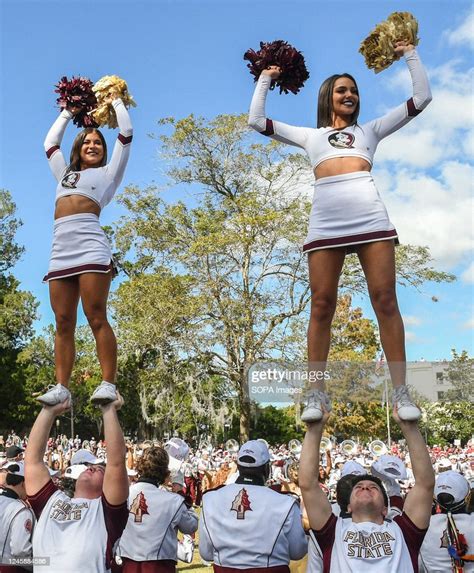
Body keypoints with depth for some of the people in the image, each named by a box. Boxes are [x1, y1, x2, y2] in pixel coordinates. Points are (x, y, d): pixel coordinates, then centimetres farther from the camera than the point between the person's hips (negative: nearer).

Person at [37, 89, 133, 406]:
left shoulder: (108, 173, 22)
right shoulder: (65, 173, 34)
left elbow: (126, 135, 19)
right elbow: (50, 143, 45)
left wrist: (117, 102, 32)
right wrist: (68, 112, 50)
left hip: (90, 246, -5)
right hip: (60, 250, 5)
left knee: (97, 318, -14)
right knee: (63, 323, -2)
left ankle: (108, 385, -17)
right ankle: (61, 387, -5)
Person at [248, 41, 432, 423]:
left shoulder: (370, 130, 28)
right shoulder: (310, 135, 28)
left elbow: (422, 98, 27)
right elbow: (257, 121, 25)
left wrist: (410, 55, 29)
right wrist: (265, 80, 31)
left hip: (370, 217, 0)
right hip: (325, 223, 0)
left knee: (385, 301, -7)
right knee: (322, 305, -4)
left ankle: (401, 392, -5)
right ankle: (317, 393, 1)